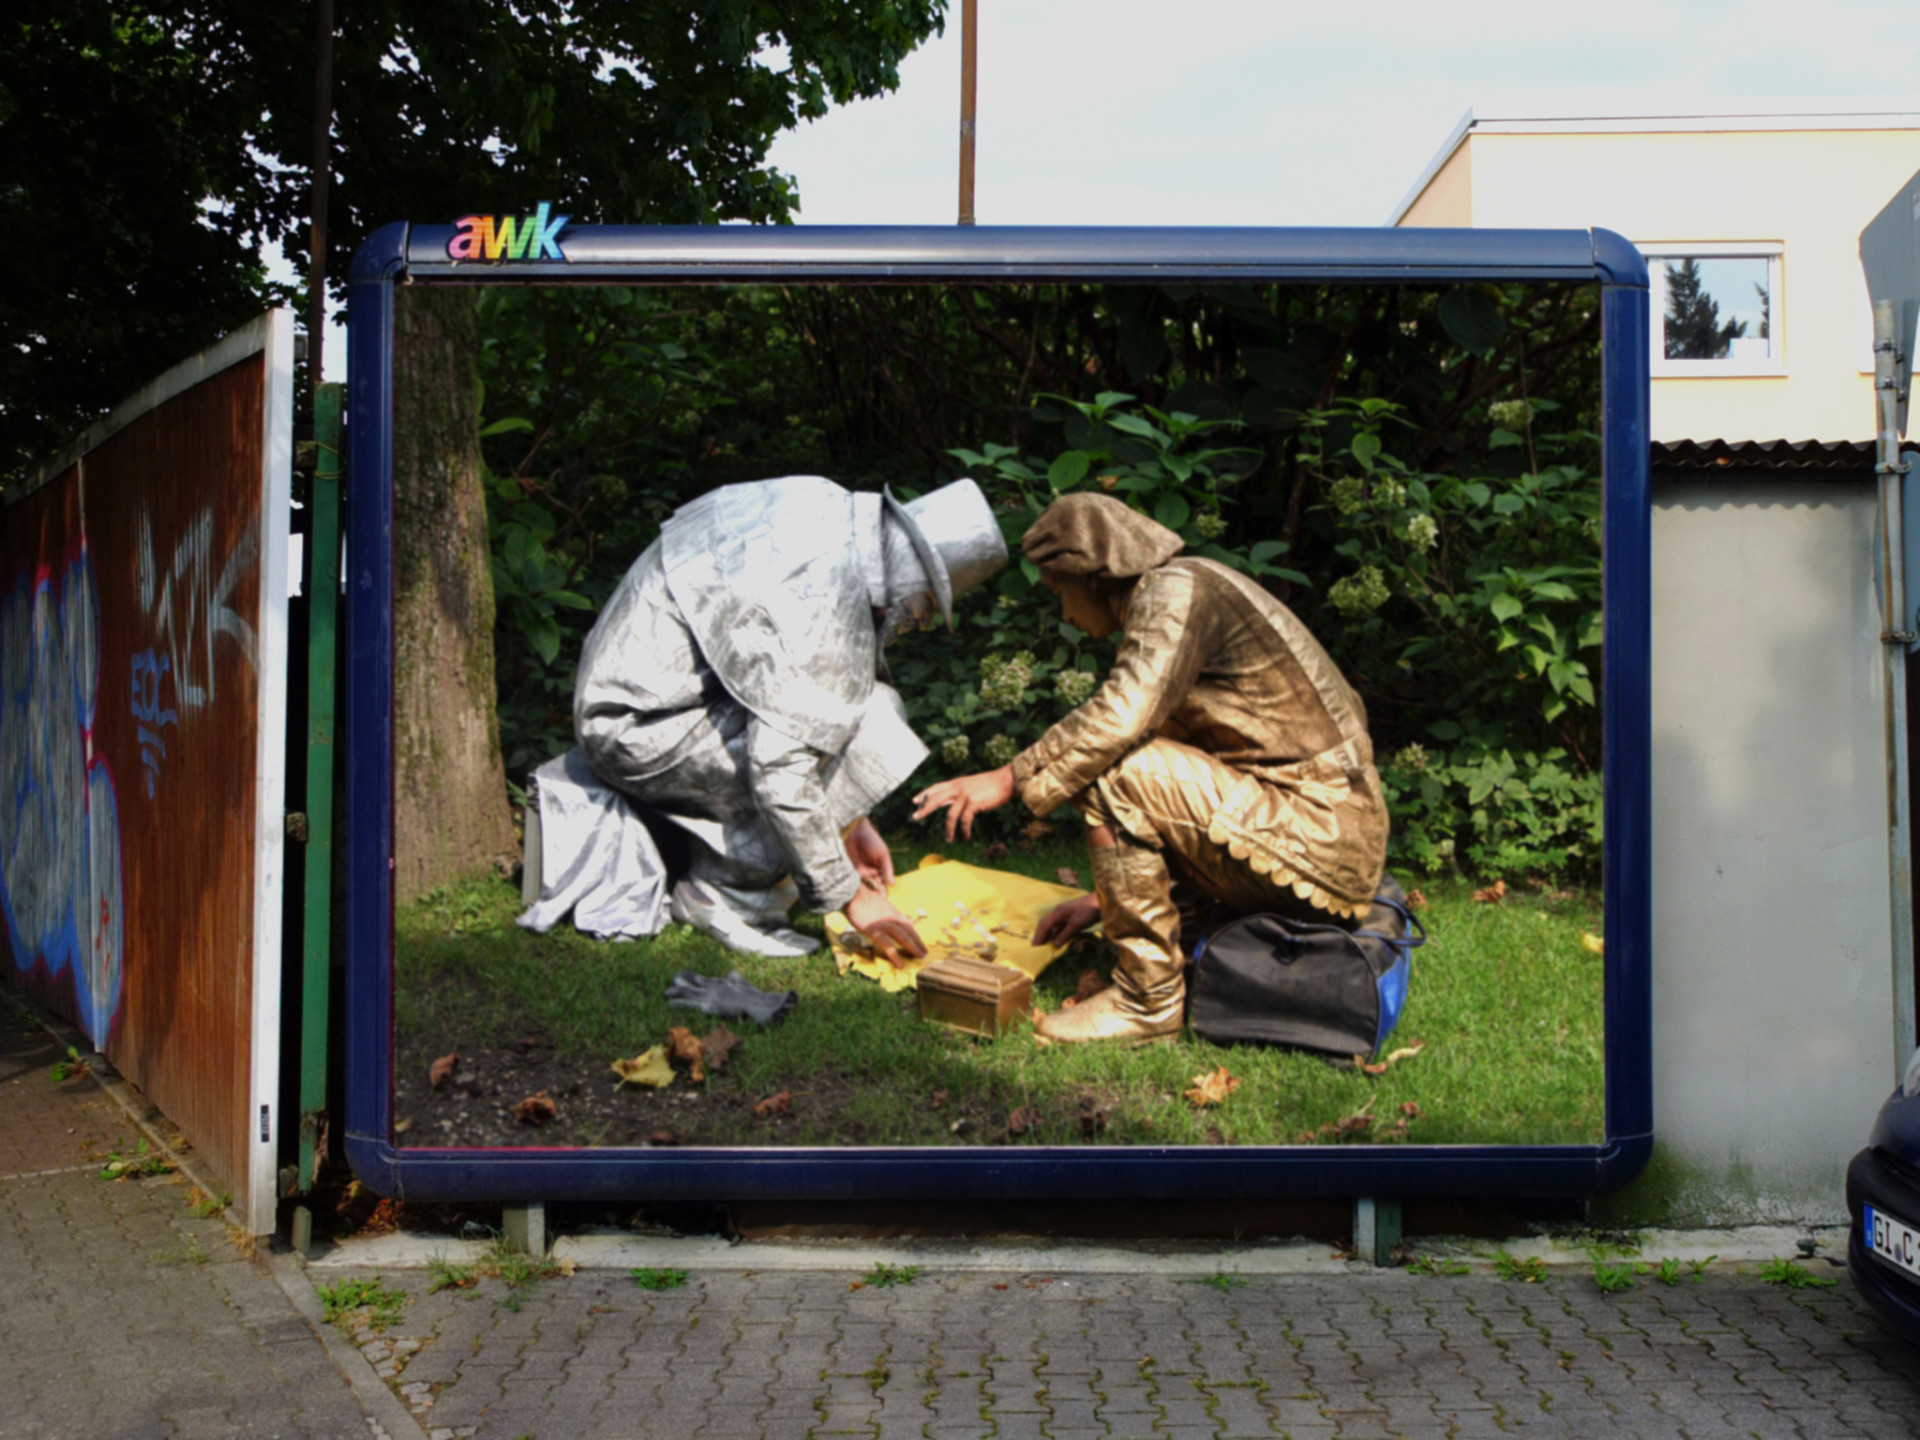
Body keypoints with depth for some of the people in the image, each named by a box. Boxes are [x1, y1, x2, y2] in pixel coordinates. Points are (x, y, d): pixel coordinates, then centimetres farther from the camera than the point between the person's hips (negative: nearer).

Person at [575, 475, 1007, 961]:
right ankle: (726, 894, -5)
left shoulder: (826, 508, 1)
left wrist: (850, 822, 13)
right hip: (637, 731, -9)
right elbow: (782, 773, -28)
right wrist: (849, 897, -16)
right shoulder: (819, 607, -27)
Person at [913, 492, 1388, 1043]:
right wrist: (1106, 899, 24)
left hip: (1321, 841, -11)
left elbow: (1125, 714, -28)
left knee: (1115, 772, -19)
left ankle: (1148, 998, -9)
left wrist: (1007, 780, -19)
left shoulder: (1177, 589, -9)